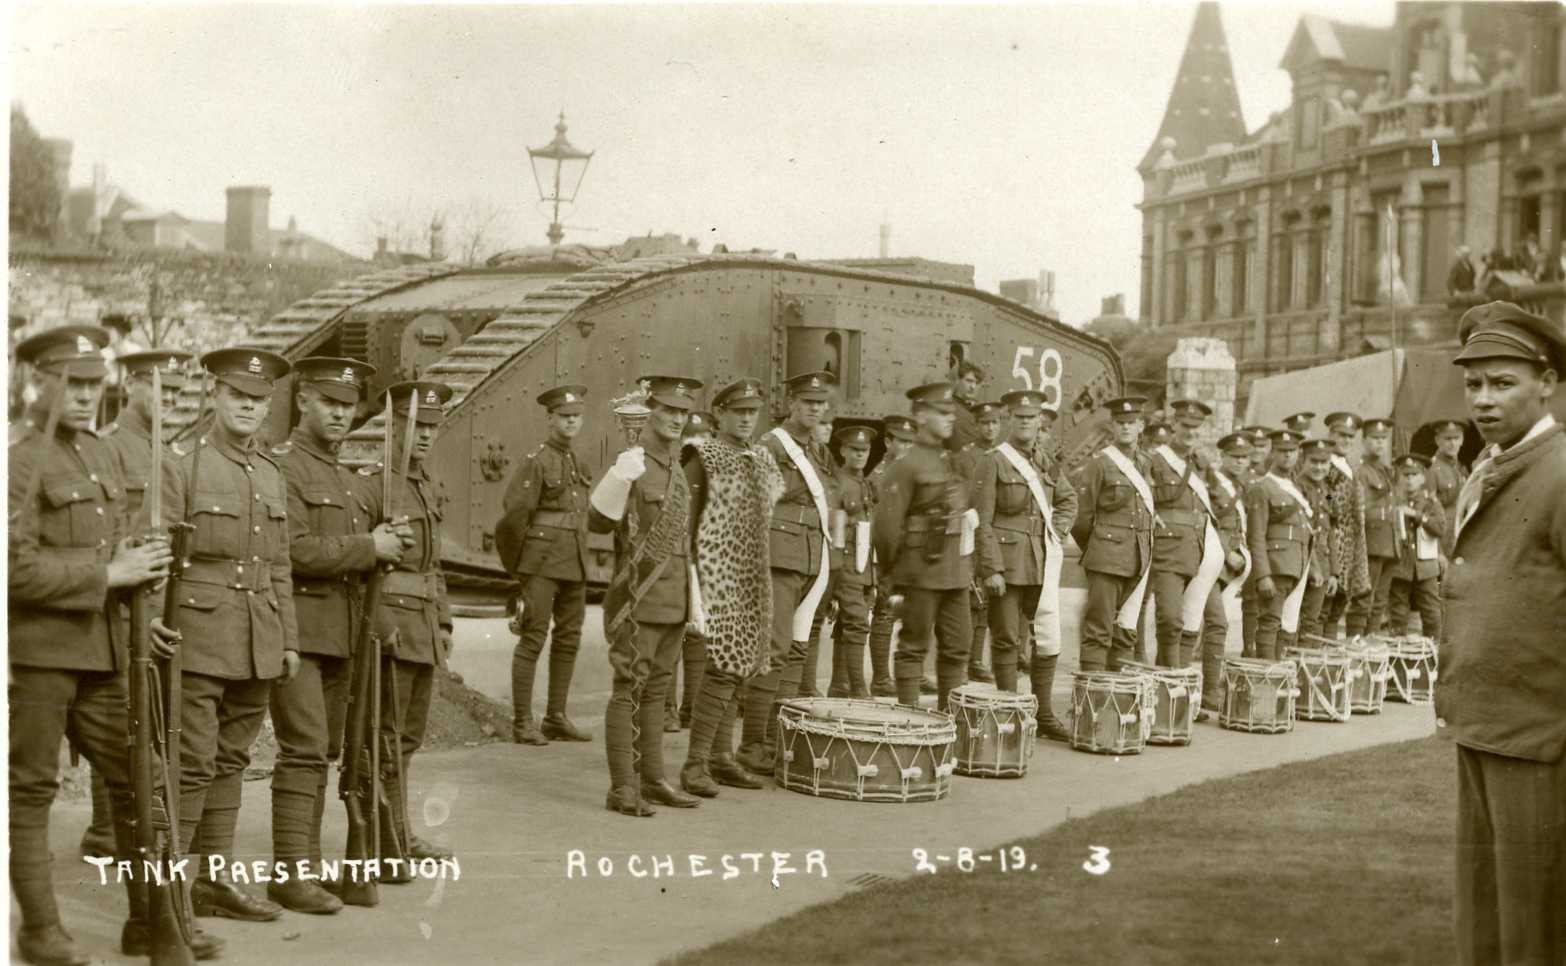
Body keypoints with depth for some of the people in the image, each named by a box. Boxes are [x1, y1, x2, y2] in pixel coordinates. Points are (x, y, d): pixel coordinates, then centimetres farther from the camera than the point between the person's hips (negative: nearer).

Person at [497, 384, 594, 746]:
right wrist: (516, 565, -4)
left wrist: (579, 558, 19)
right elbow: (514, 513, -11)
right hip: (542, 562, -7)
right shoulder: (536, 461, -9)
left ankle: (556, 718, 16)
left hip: (574, 564, 7)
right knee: (533, 638, -5)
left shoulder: (578, 464, 14)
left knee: (569, 639, 9)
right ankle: (522, 722, -1)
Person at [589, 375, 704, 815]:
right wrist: (618, 479, -38)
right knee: (630, 692, -4)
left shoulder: (680, 467, 14)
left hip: (675, 602, 8)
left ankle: (653, 780, 18)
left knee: (655, 691, 12)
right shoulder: (631, 463, -10)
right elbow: (598, 520, -23)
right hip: (639, 601, -8)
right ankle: (622, 788, -1)